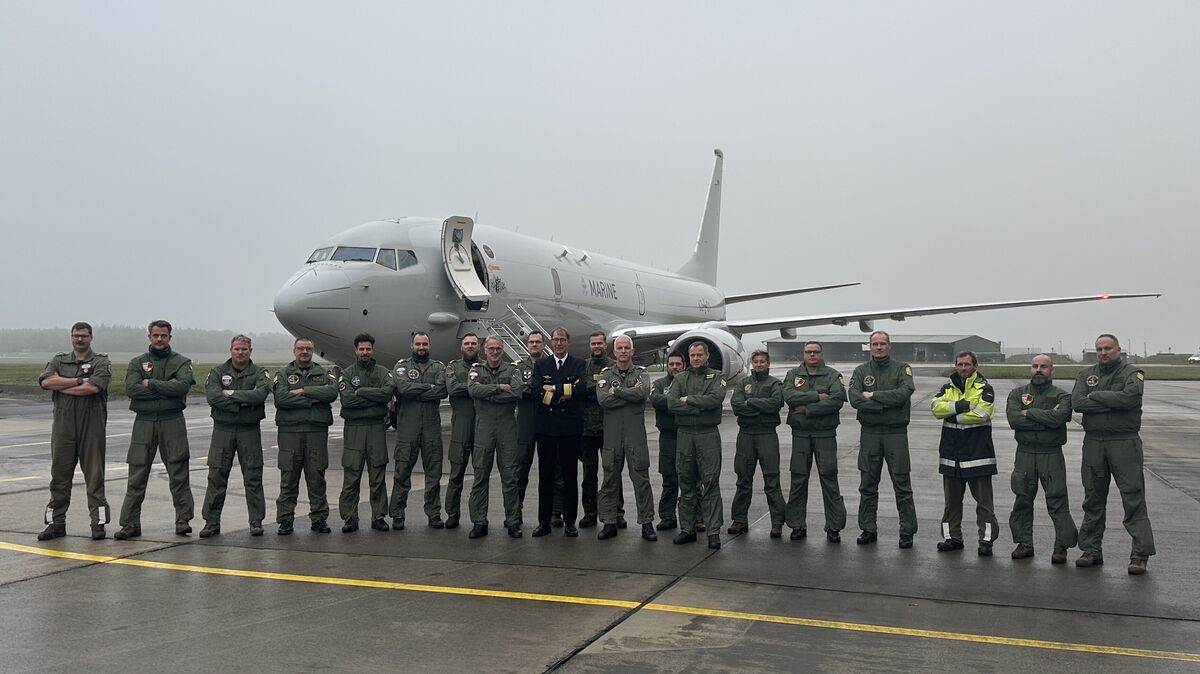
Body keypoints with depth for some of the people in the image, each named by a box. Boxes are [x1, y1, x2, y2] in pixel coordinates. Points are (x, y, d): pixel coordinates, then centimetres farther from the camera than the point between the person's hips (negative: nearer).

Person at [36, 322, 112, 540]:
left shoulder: (101, 362, 2)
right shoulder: (58, 360, 13)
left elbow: (93, 387, -16)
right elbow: (45, 381, -7)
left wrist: (61, 387, -6)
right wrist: (79, 380, -12)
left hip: (92, 426, -3)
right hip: (63, 426, 3)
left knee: (94, 475, 0)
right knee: (59, 475, 7)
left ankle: (98, 523, 6)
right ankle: (56, 523, 16)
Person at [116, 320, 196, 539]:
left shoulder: (181, 362, 6)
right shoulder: (137, 362, 10)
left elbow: (183, 385, -14)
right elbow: (131, 389, -7)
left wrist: (151, 384, -11)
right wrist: (167, 388, -10)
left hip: (172, 422, -1)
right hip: (144, 422, 1)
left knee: (179, 473, 0)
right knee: (137, 475, 2)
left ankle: (183, 520, 7)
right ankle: (130, 524, 7)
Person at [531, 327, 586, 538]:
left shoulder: (579, 364, 5)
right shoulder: (541, 365, 10)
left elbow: (581, 387, -13)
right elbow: (535, 390, -6)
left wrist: (553, 389, -12)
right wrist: (565, 392, -12)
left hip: (570, 428, -1)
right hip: (546, 427, 1)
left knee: (570, 475, 4)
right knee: (545, 475, 5)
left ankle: (570, 522, 12)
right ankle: (544, 521, 12)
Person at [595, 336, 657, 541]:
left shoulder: (641, 372, 5)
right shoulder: (606, 374, 7)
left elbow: (644, 393, -17)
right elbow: (602, 399, -10)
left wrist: (617, 391, -11)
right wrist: (631, 393, -10)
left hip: (635, 433, -1)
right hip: (612, 434, 1)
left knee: (641, 478, 1)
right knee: (610, 479, 6)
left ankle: (647, 523, 8)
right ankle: (609, 523, 14)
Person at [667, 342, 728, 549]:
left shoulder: (716, 377, 7)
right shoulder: (680, 378, 13)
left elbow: (716, 399, -13)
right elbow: (671, 403, -4)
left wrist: (689, 400, -7)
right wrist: (700, 406, -11)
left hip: (708, 434, -3)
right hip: (685, 434, 3)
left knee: (711, 483, -4)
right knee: (687, 483, 8)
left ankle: (714, 532, -2)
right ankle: (687, 529, 16)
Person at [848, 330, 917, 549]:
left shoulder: (902, 369, 2)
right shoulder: (861, 371, 7)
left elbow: (904, 393, -18)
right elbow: (855, 399, -9)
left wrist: (873, 395, -14)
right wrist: (887, 403, -15)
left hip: (896, 433, -2)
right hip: (869, 433, 2)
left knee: (902, 485, 1)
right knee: (868, 485, 8)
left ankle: (907, 531, 9)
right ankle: (868, 530, 18)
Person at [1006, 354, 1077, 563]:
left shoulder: (1062, 396, 3)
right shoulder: (1017, 394, 10)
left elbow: (1058, 417, -19)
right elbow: (1013, 419, -9)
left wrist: (1029, 413, -10)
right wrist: (1046, 419, -12)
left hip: (1051, 454, -3)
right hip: (1024, 453, 3)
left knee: (1057, 501, -4)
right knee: (1022, 500, 7)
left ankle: (1062, 546, 5)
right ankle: (1024, 543, 17)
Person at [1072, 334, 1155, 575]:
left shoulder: (1132, 373, 1)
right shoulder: (1086, 374, 11)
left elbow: (1129, 397, -19)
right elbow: (1076, 402, -5)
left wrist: (1095, 395, -9)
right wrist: (1112, 403, -13)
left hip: (1124, 442, -4)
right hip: (1093, 443, 4)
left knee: (1133, 499, -5)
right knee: (1093, 499, 9)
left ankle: (1140, 555, -1)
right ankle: (1092, 550, 18)